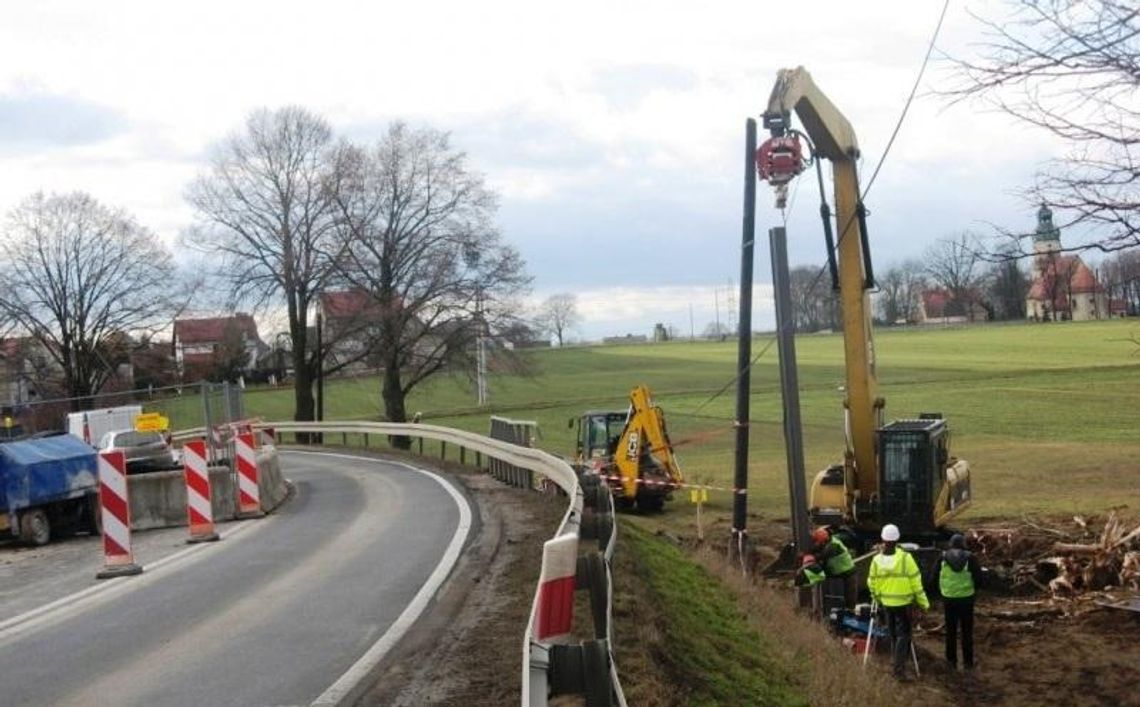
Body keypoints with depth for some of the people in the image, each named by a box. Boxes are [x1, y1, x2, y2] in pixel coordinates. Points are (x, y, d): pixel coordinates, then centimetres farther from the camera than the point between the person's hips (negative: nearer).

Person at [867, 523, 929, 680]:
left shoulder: (877, 560, -6)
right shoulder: (905, 558, -17)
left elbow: (872, 583, 2)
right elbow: (916, 581, -13)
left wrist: (877, 597, 21)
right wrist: (923, 602, -3)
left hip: (886, 602, 4)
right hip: (904, 602, -4)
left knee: (893, 634, 20)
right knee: (903, 634, 3)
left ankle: (896, 662, 32)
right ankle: (899, 667, -5)